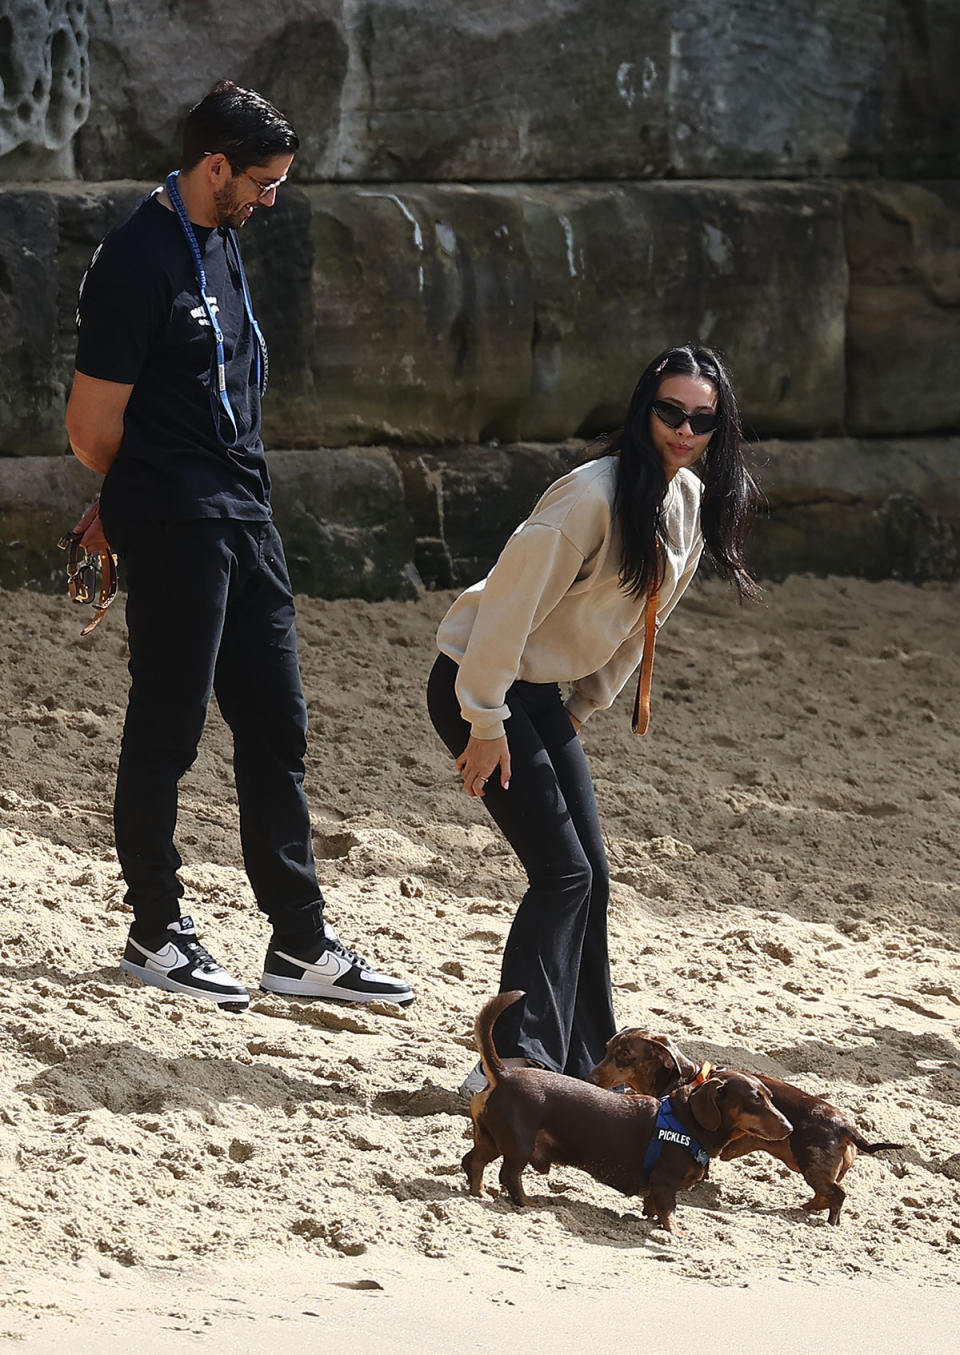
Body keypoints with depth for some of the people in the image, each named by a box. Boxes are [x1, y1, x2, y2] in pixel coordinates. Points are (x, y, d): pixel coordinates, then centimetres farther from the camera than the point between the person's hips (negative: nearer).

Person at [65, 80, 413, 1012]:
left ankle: (301, 948, 12)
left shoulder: (220, 241, 13)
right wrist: (148, 495, 6)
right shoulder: (138, 261, -16)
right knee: (166, 731, 1)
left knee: (275, 730, 9)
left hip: (241, 515, 9)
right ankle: (155, 932, 13)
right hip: (173, 529, -9)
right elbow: (94, 426, -14)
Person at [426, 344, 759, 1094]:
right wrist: (486, 724, -21)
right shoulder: (594, 496, -26)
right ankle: (514, 1066, -11)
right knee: (563, 871, -13)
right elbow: (511, 602, -25)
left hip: (543, 692, 8)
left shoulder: (691, 501, 1)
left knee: (589, 876, 8)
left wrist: (584, 708, 16)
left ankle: (587, 1064, 17)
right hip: (477, 686, -8)